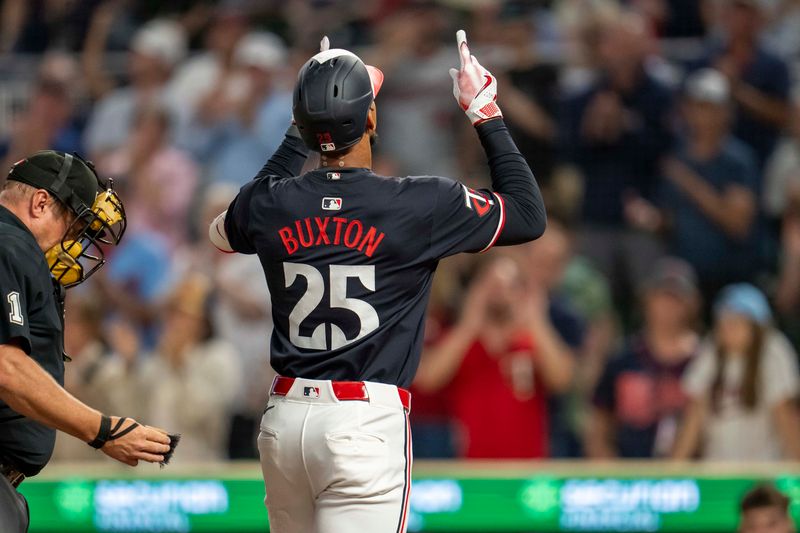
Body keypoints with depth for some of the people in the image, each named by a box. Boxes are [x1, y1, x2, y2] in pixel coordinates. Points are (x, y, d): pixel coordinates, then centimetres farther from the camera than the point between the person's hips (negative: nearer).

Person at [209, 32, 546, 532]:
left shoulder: (268, 204, 4)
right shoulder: (421, 205, -8)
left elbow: (224, 231, 31)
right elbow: (529, 215, 6)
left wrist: (299, 135, 33)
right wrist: (487, 114, 13)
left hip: (283, 417, 5)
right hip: (366, 421, -5)